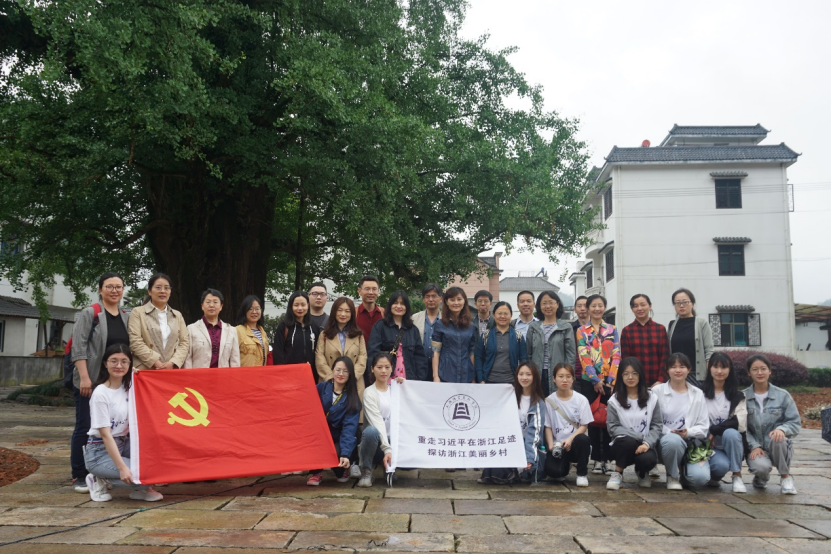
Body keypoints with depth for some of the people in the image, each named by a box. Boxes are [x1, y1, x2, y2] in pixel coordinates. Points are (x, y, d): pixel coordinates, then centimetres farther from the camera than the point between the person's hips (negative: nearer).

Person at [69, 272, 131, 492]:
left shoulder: (126, 317, 12)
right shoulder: (89, 313, -3)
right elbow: (79, 347, -10)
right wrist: (84, 377, -17)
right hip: (90, 382, -5)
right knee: (85, 428, 0)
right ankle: (79, 476, 10)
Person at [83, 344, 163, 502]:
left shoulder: (129, 384, 1)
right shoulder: (100, 394, -18)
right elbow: (106, 435, -21)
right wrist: (122, 468, -27)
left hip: (124, 444, 7)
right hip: (100, 452, -7)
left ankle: (141, 488, 1)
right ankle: (99, 480, 0)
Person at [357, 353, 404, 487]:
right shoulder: (369, 393, -7)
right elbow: (377, 422, -20)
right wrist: (387, 449, -31)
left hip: (395, 441, 5)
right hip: (378, 442, -5)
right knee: (371, 431, -39)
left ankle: (389, 467, 11)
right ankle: (366, 472, -14)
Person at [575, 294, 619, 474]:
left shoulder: (612, 330, 10)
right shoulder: (582, 331, 5)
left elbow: (616, 356, 3)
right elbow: (584, 357, -4)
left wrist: (611, 380, -7)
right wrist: (596, 380, -13)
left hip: (609, 381, 1)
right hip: (589, 381, -1)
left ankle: (606, 458, 9)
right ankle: (596, 459, 8)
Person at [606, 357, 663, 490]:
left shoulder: (652, 398, 4)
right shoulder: (614, 400, 0)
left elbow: (657, 425, 2)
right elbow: (613, 427, -5)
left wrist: (647, 443, -16)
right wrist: (638, 436, -16)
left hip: (644, 445, 1)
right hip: (623, 444, -1)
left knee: (648, 459, -33)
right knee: (628, 441, -37)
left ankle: (642, 473, 9)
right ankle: (618, 473, -7)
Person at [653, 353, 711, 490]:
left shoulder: (697, 394, 9)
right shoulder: (657, 391, 2)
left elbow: (704, 426, 5)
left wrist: (688, 432, -15)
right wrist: (669, 432, -20)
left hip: (691, 443, 2)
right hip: (666, 441, -2)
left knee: (700, 477, -26)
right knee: (673, 439, -40)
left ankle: (682, 470, 14)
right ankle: (672, 476, -8)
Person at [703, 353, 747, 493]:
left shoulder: (737, 396, 5)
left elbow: (740, 423, -11)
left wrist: (713, 430, -17)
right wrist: (707, 437, -15)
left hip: (731, 445, 1)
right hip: (709, 446, -1)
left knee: (730, 433, -33)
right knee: (721, 465, -33)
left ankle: (737, 476, -15)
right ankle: (713, 477, 5)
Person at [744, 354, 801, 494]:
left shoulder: (783, 395, -1)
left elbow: (795, 423, -2)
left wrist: (782, 429, -25)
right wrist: (754, 446, -17)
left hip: (779, 448, 0)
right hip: (755, 447, 0)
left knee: (777, 439, -36)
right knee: (761, 467, -34)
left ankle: (786, 477, -9)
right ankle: (761, 477, 8)